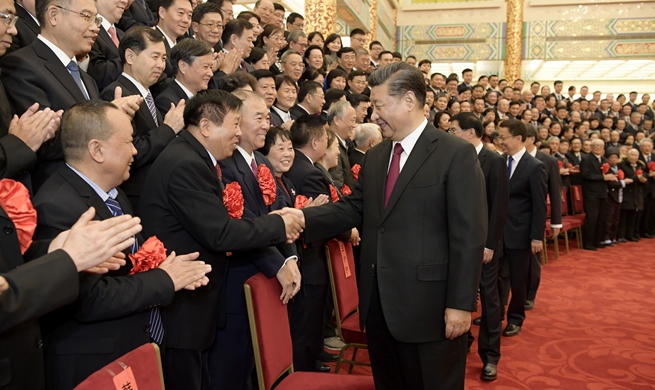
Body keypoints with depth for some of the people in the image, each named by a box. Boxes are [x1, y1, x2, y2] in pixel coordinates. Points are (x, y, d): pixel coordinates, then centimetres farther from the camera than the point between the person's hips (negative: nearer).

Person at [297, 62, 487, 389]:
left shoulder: (457, 154, -10)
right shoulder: (374, 157, 12)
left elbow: (469, 235, -14)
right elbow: (353, 209, 7)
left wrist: (460, 303, -16)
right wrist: (299, 218, -8)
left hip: (429, 306, -6)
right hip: (378, 305, 7)